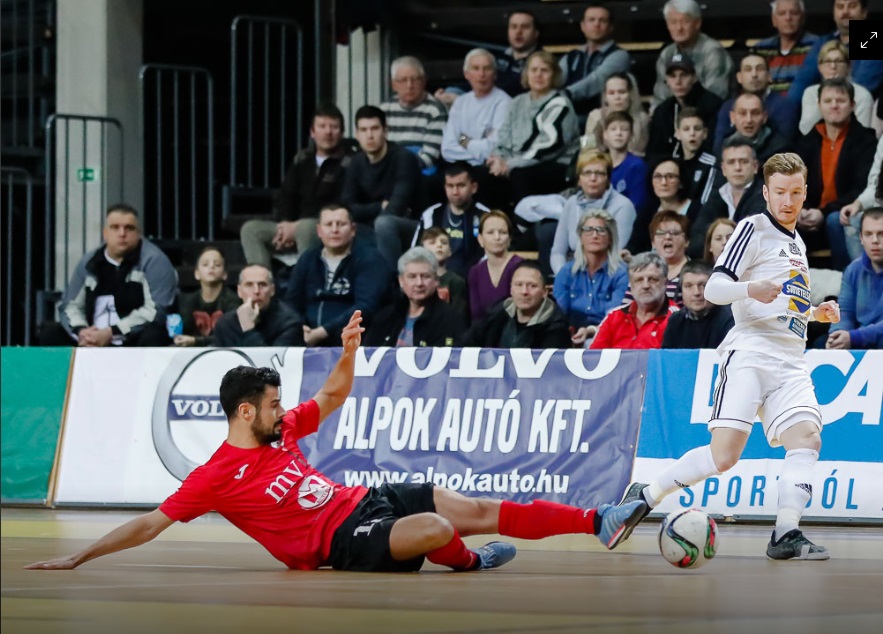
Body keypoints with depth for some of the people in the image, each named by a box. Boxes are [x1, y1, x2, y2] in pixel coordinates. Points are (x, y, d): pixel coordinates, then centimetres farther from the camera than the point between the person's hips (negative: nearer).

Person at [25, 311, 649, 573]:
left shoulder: (282, 430, 10)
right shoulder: (215, 476, -11)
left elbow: (334, 395, 23)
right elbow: (148, 525, -9)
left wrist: (348, 350, 4)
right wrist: (77, 557, -13)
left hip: (366, 499, 8)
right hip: (342, 540, -8)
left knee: (478, 510, -1)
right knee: (438, 529, -30)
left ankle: (598, 521, 0)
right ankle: (468, 561, 6)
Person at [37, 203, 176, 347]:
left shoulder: (153, 260, -5)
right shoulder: (89, 262, 11)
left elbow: (155, 311, -14)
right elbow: (71, 305, 13)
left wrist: (112, 333, -21)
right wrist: (81, 332, -11)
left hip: (135, 342, -5)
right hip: (94, 340, 5)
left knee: (151, 337, -38)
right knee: (49, 332, -13)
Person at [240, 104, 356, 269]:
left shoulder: (350, 161, -7)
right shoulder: (303, 160, 16)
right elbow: (284, 198, 17)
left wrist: (296, 227, -17)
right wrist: (285, 224, -7)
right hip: (295, 227, 7)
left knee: (305, 228, -38)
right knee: (251, 229, -8)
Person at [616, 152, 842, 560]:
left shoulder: (796, 243, 25)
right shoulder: (755, 228, 1)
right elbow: (714, 287, -9)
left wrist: (815, 313, 20)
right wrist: (750, 289, -28)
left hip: (790, 362, 7)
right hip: (750, 352, -7)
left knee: (806, 437, -17)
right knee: (723, 455, -18)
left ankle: (786, 535, -21)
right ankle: (644, 497, -3)